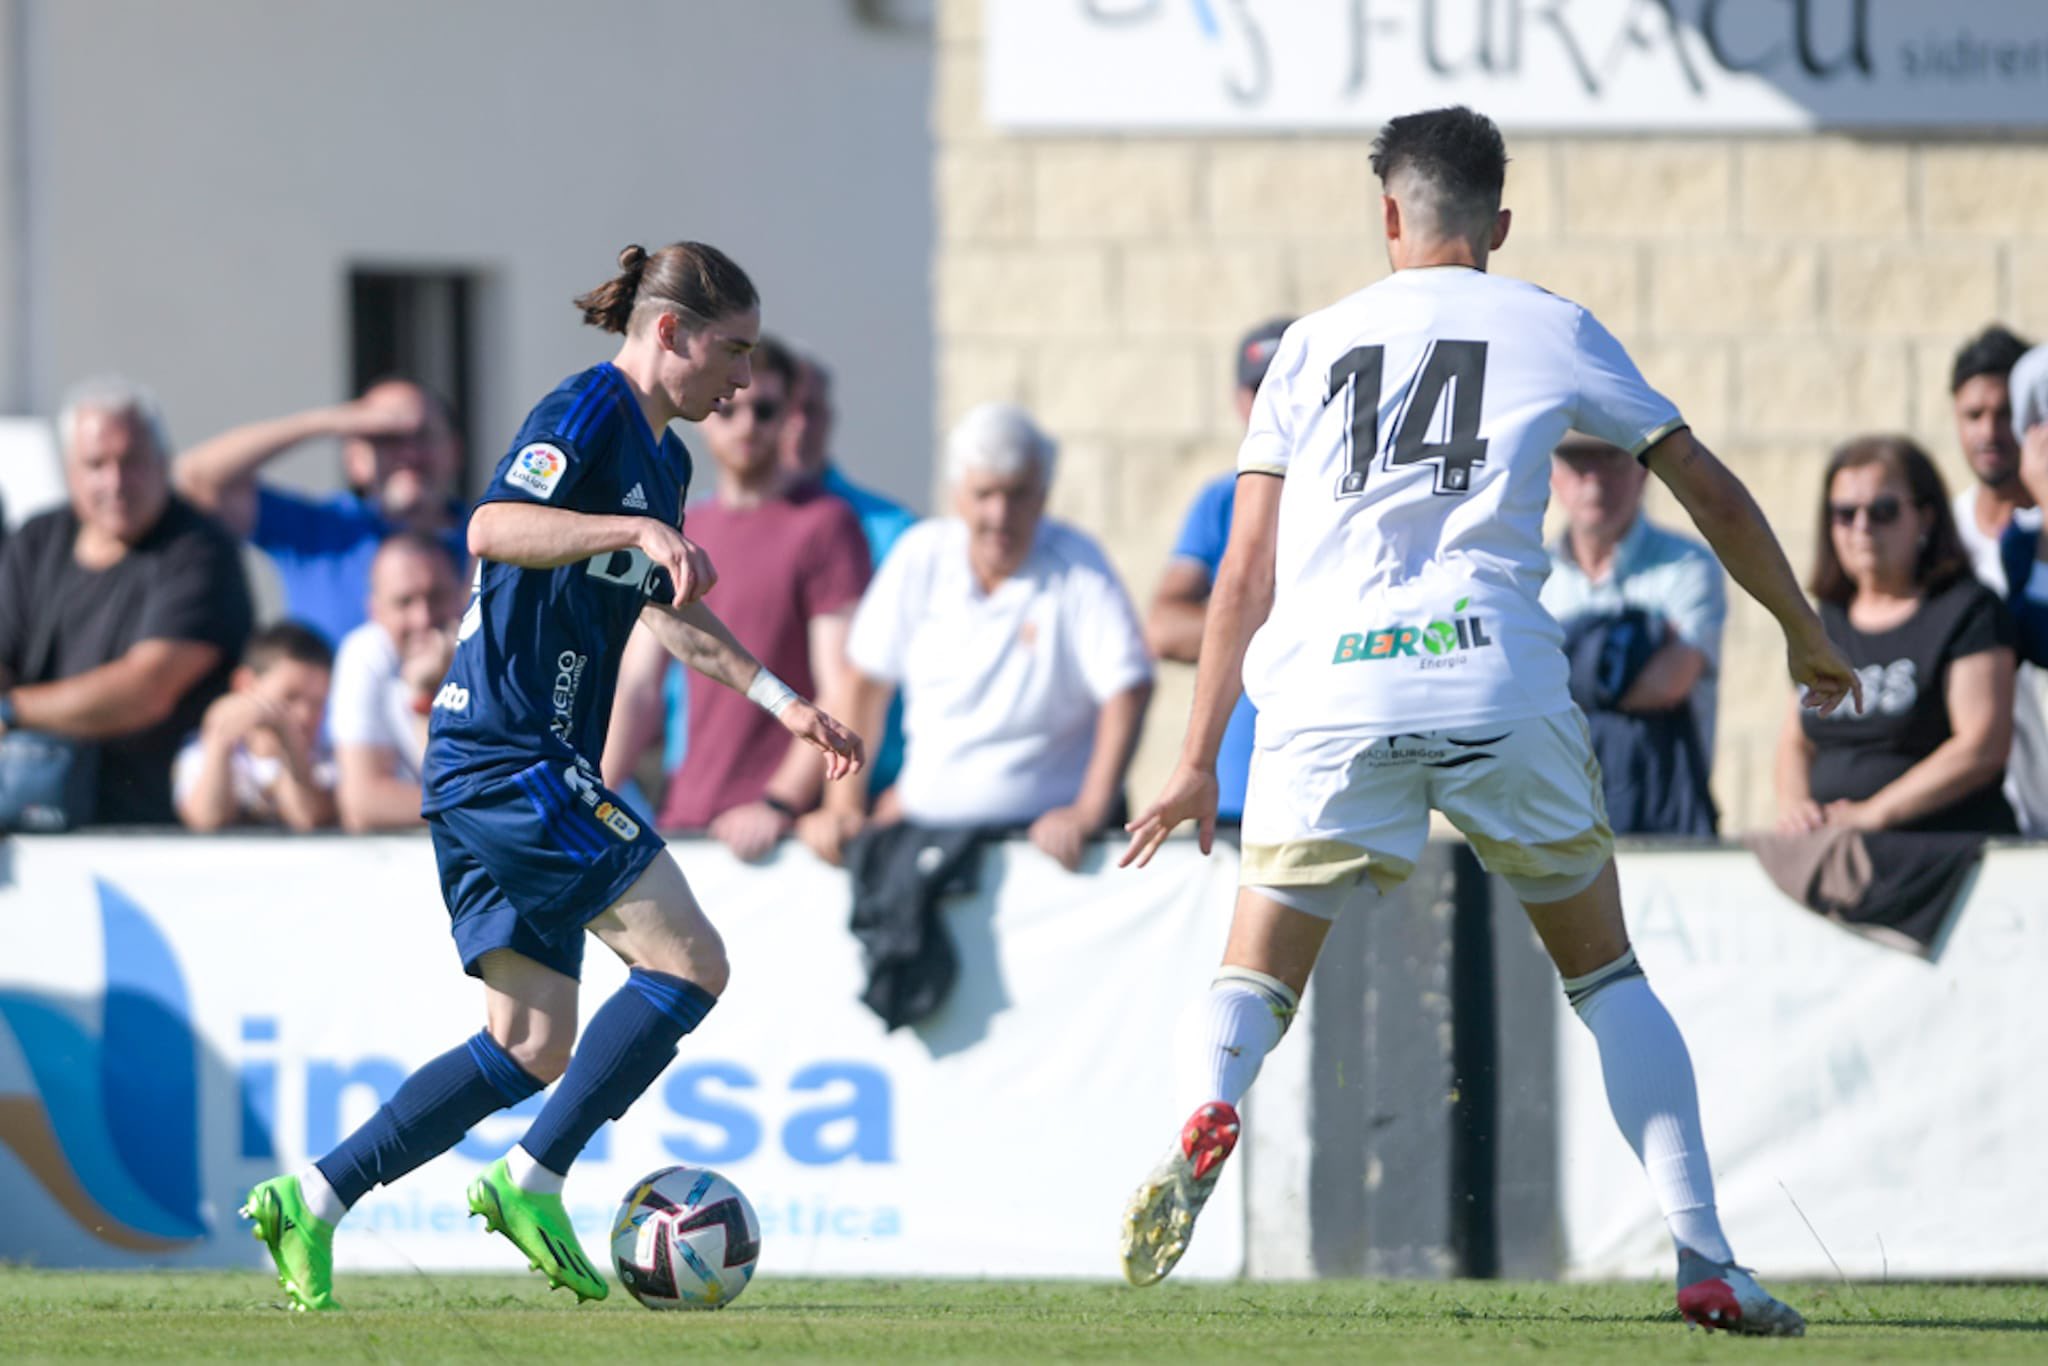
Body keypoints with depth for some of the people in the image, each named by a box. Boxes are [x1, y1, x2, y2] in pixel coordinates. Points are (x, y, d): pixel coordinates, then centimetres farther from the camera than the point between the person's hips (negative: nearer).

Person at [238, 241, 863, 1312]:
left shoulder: (664, 458, 19)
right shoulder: (587, 411, -11)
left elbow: (666, 612, 34)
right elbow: (494, 528, -28)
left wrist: (783, 702, 31)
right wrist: (637, 530, -37)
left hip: (493, 769, 10)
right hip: (514, 754, -10)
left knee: (534, 1044, 8)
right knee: (688, 961, -11)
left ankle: (312, 1202, 6)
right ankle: (530, 1183, -9)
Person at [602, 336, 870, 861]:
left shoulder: (823, 525, -1)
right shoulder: (680, 536, 18)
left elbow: (842, 695, -9)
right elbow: (636, 688, 15)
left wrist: (778, 807, -18)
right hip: (681, 822, 5)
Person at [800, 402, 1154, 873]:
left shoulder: (1078, 567, -3)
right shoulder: (922, 556, 6)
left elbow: (1128, 691, -11)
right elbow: (866, 681, 11)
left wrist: (1089, 813, -20)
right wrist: (843, 804, 5)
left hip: (1045, 832, -3)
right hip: (926, 825, 3)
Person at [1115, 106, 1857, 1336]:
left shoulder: (1313, 345, 18)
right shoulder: (1554, 332, 15)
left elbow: (1247, 569, 13)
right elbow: (1713, 496, 18)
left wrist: (1200, 762, 16)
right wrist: (1804, 635, 34)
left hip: (1329, 693, 0)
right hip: (1499, 683, 0)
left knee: (1256, 976, 7)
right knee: (1606, 971, 14)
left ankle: (1208, 1111, -29)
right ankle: (1707, 1265, 5)